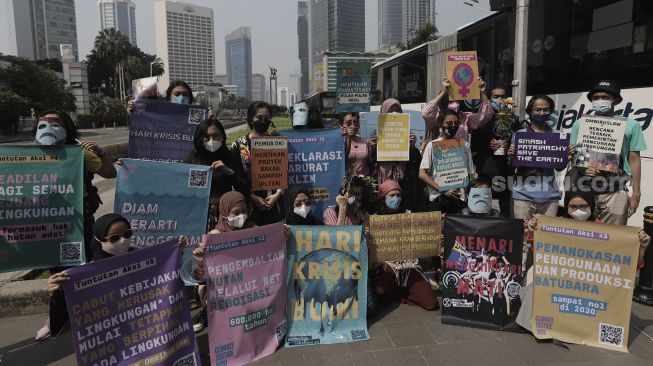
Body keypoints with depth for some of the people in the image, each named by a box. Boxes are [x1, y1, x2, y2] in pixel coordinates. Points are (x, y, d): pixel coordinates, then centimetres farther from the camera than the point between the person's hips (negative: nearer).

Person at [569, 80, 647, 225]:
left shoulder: (630, 125, 4)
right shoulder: (580, 124, 6)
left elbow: (634, 159, 6)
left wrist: (636, 193, 2)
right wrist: (581, 168, -13)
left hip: (615, 193, 0)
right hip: (583, 191, 1)